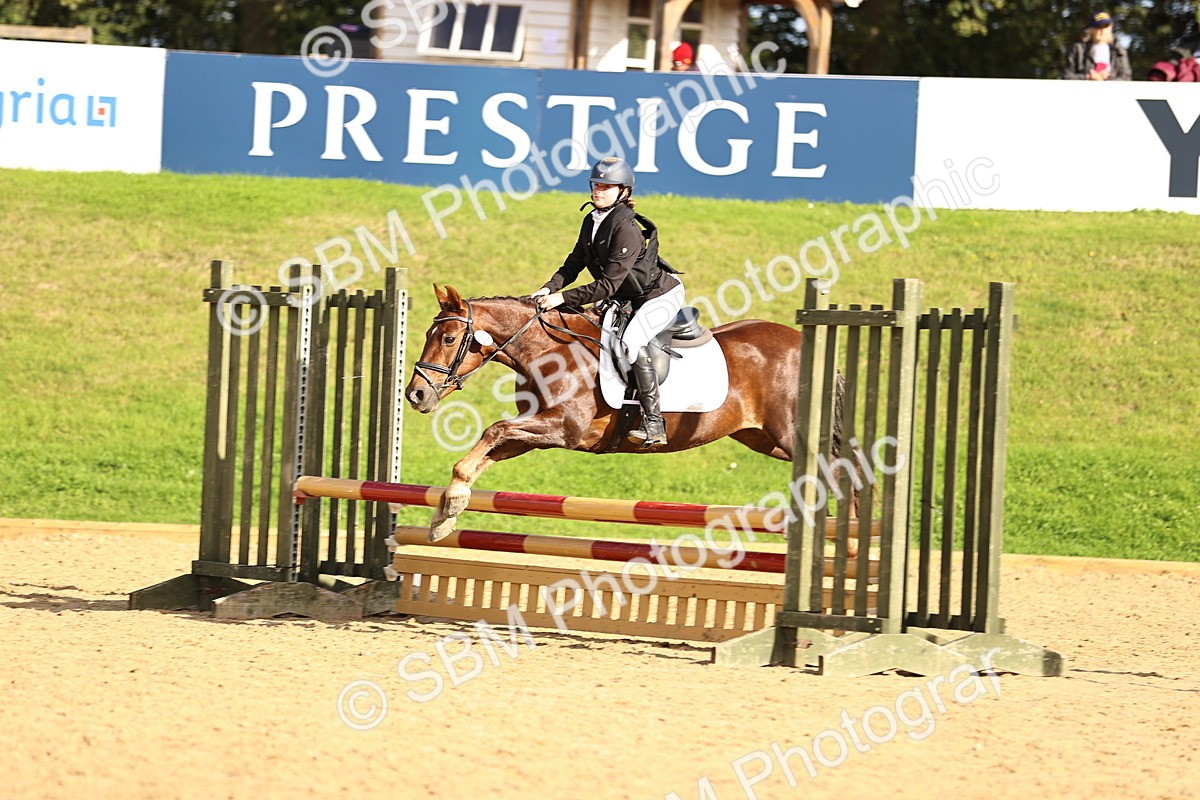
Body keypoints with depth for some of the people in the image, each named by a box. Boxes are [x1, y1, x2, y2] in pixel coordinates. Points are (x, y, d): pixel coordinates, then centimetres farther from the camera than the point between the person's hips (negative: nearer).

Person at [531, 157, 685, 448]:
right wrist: (550, 288, -11)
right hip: (629, 299, 10)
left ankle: (654, 424, -37)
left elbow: (608, 284, -30)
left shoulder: (626, 229, -27)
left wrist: (563, 298, -30)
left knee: (632, 340, -32)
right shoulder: (591, 222, 1)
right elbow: (574, 263, 7)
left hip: (661, 295, -10)